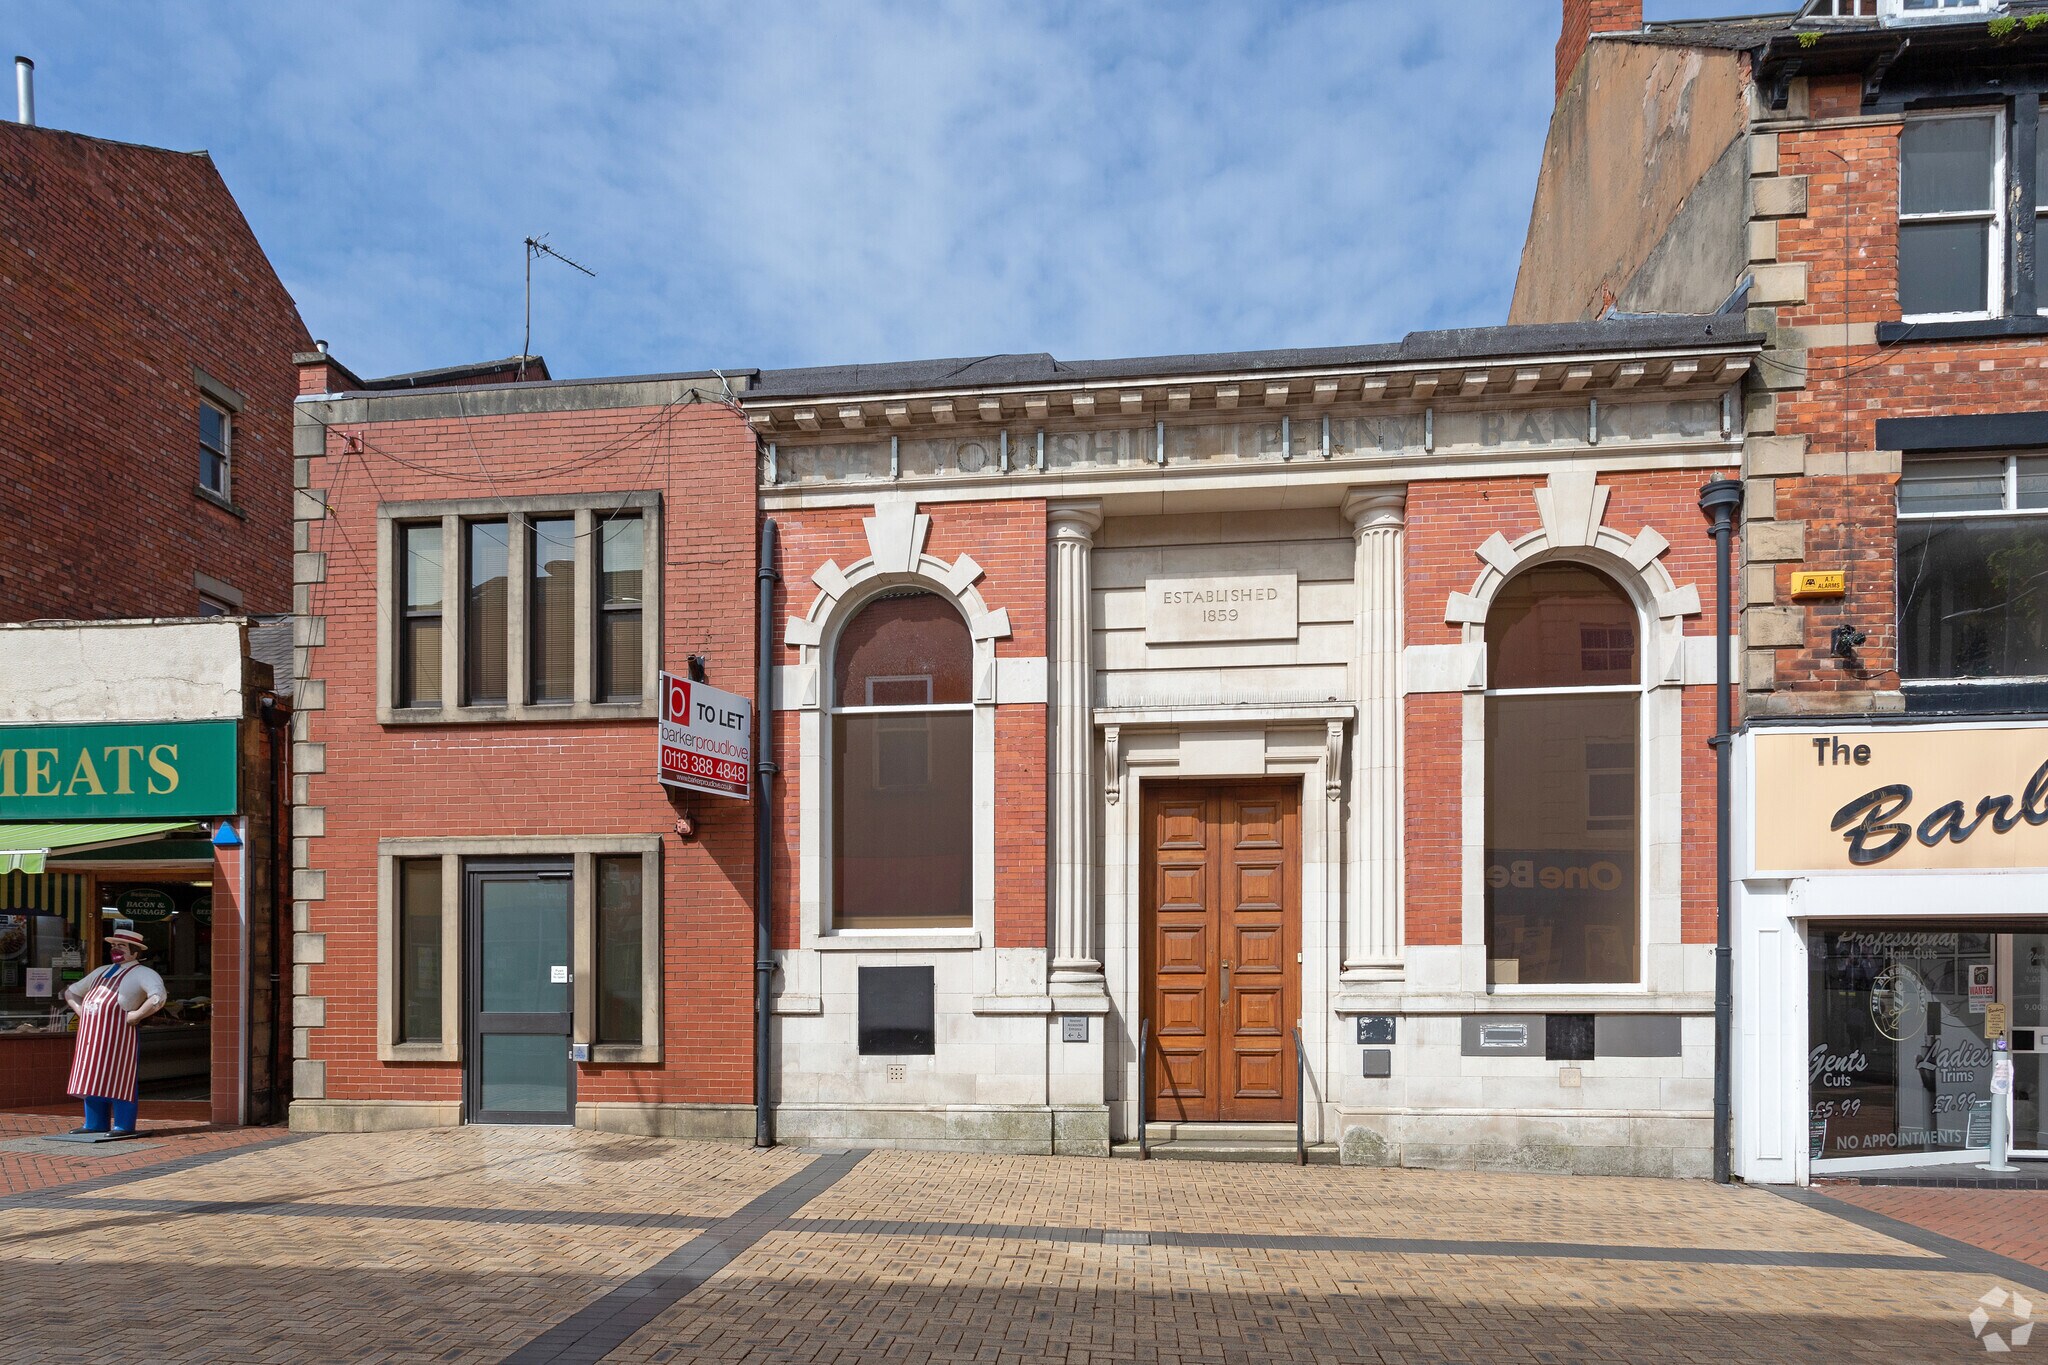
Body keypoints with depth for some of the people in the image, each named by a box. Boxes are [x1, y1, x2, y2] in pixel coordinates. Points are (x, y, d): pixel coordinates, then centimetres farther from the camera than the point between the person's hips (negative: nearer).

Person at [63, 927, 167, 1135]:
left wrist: (137, 1015, -17)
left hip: (118, 1034, -8)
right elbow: (71, 992, 34)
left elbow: (158, 998, -18)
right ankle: (95, 1124, 20)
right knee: (92, 1078, 11)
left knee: (119, 1079, -6)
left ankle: (123, 1125, -3)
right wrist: (79, 1010, 16)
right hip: (92, 1033, 8)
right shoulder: (102, 972, 22)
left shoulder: (142, 974, -1)